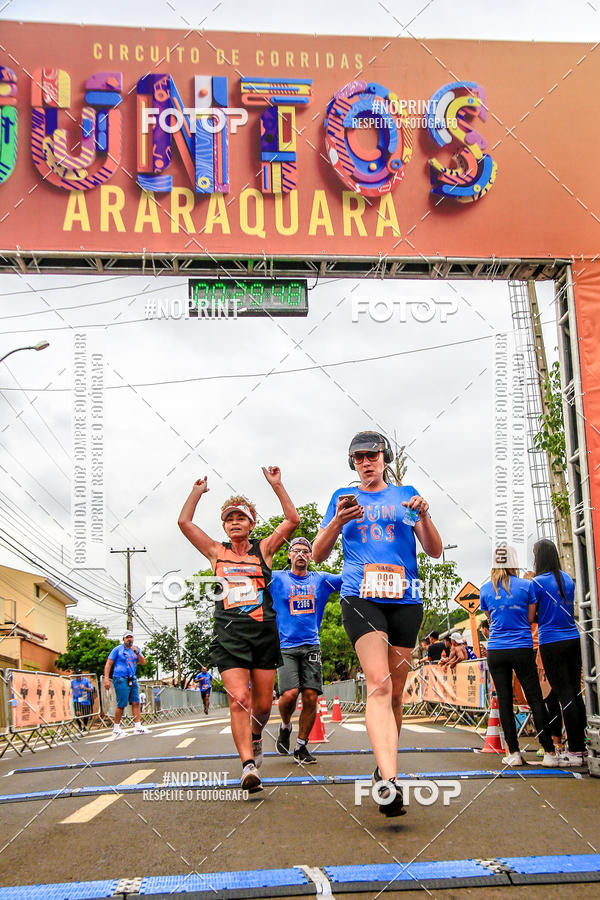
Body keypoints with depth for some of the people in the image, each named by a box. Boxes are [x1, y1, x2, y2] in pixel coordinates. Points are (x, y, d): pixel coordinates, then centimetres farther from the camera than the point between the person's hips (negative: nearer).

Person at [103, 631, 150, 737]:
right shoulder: (117, 649, 1)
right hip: (120, 679, -5)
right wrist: (106, 678, -10)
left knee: (136, 703, 1)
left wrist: (137, 653, -10)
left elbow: (143, 663, 6)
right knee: (121, 704, -6)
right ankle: (116, 728, 4)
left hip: (133, 679, 5)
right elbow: (108, 664, -1)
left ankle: (137, 727, 3)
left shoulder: (136, 649, 14)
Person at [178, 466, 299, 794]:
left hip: (264, 631, 1)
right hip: (229, 634, -1)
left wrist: (276, 484, 1)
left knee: (262, 704, 6)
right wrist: (198, 491, 12)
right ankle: (248, 766, -19)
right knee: (238, 700, -16)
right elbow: (184, 522, 8)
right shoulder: (216, 552, 13)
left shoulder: (264, 549, 11)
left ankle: (255, 736, 37)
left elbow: (293, 520, 1)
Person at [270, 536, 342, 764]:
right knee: (290, 694, -18)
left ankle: (301, 746, 12)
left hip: (311, 646, 3)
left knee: (311, 697, -5)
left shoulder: (321, 580, 13)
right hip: (285, 647, -2)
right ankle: (285, 727, 15)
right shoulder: (276, 579, 6)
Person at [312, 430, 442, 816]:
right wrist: (338, 521, -6)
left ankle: (385, 767, 24)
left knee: (395, 692, 5)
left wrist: (423, 517, -9)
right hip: (360, 597, -2)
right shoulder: (343, 497, 16)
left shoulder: (406, 494, 16)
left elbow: (435, 550, 10)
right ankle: (389, 780, -33)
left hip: (405, 600, 2)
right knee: (379, 683, -21)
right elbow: (319, 553, 12)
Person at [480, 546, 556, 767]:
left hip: (496, 651, 2)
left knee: (504, 699, 5)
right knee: (535, 698, 3)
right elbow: (530, 618, 5)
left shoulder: (486, 589, 4)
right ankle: (549, 752, 2)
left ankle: (513, 753, 6)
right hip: (522, 649, -2)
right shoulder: (526, 585, -2)